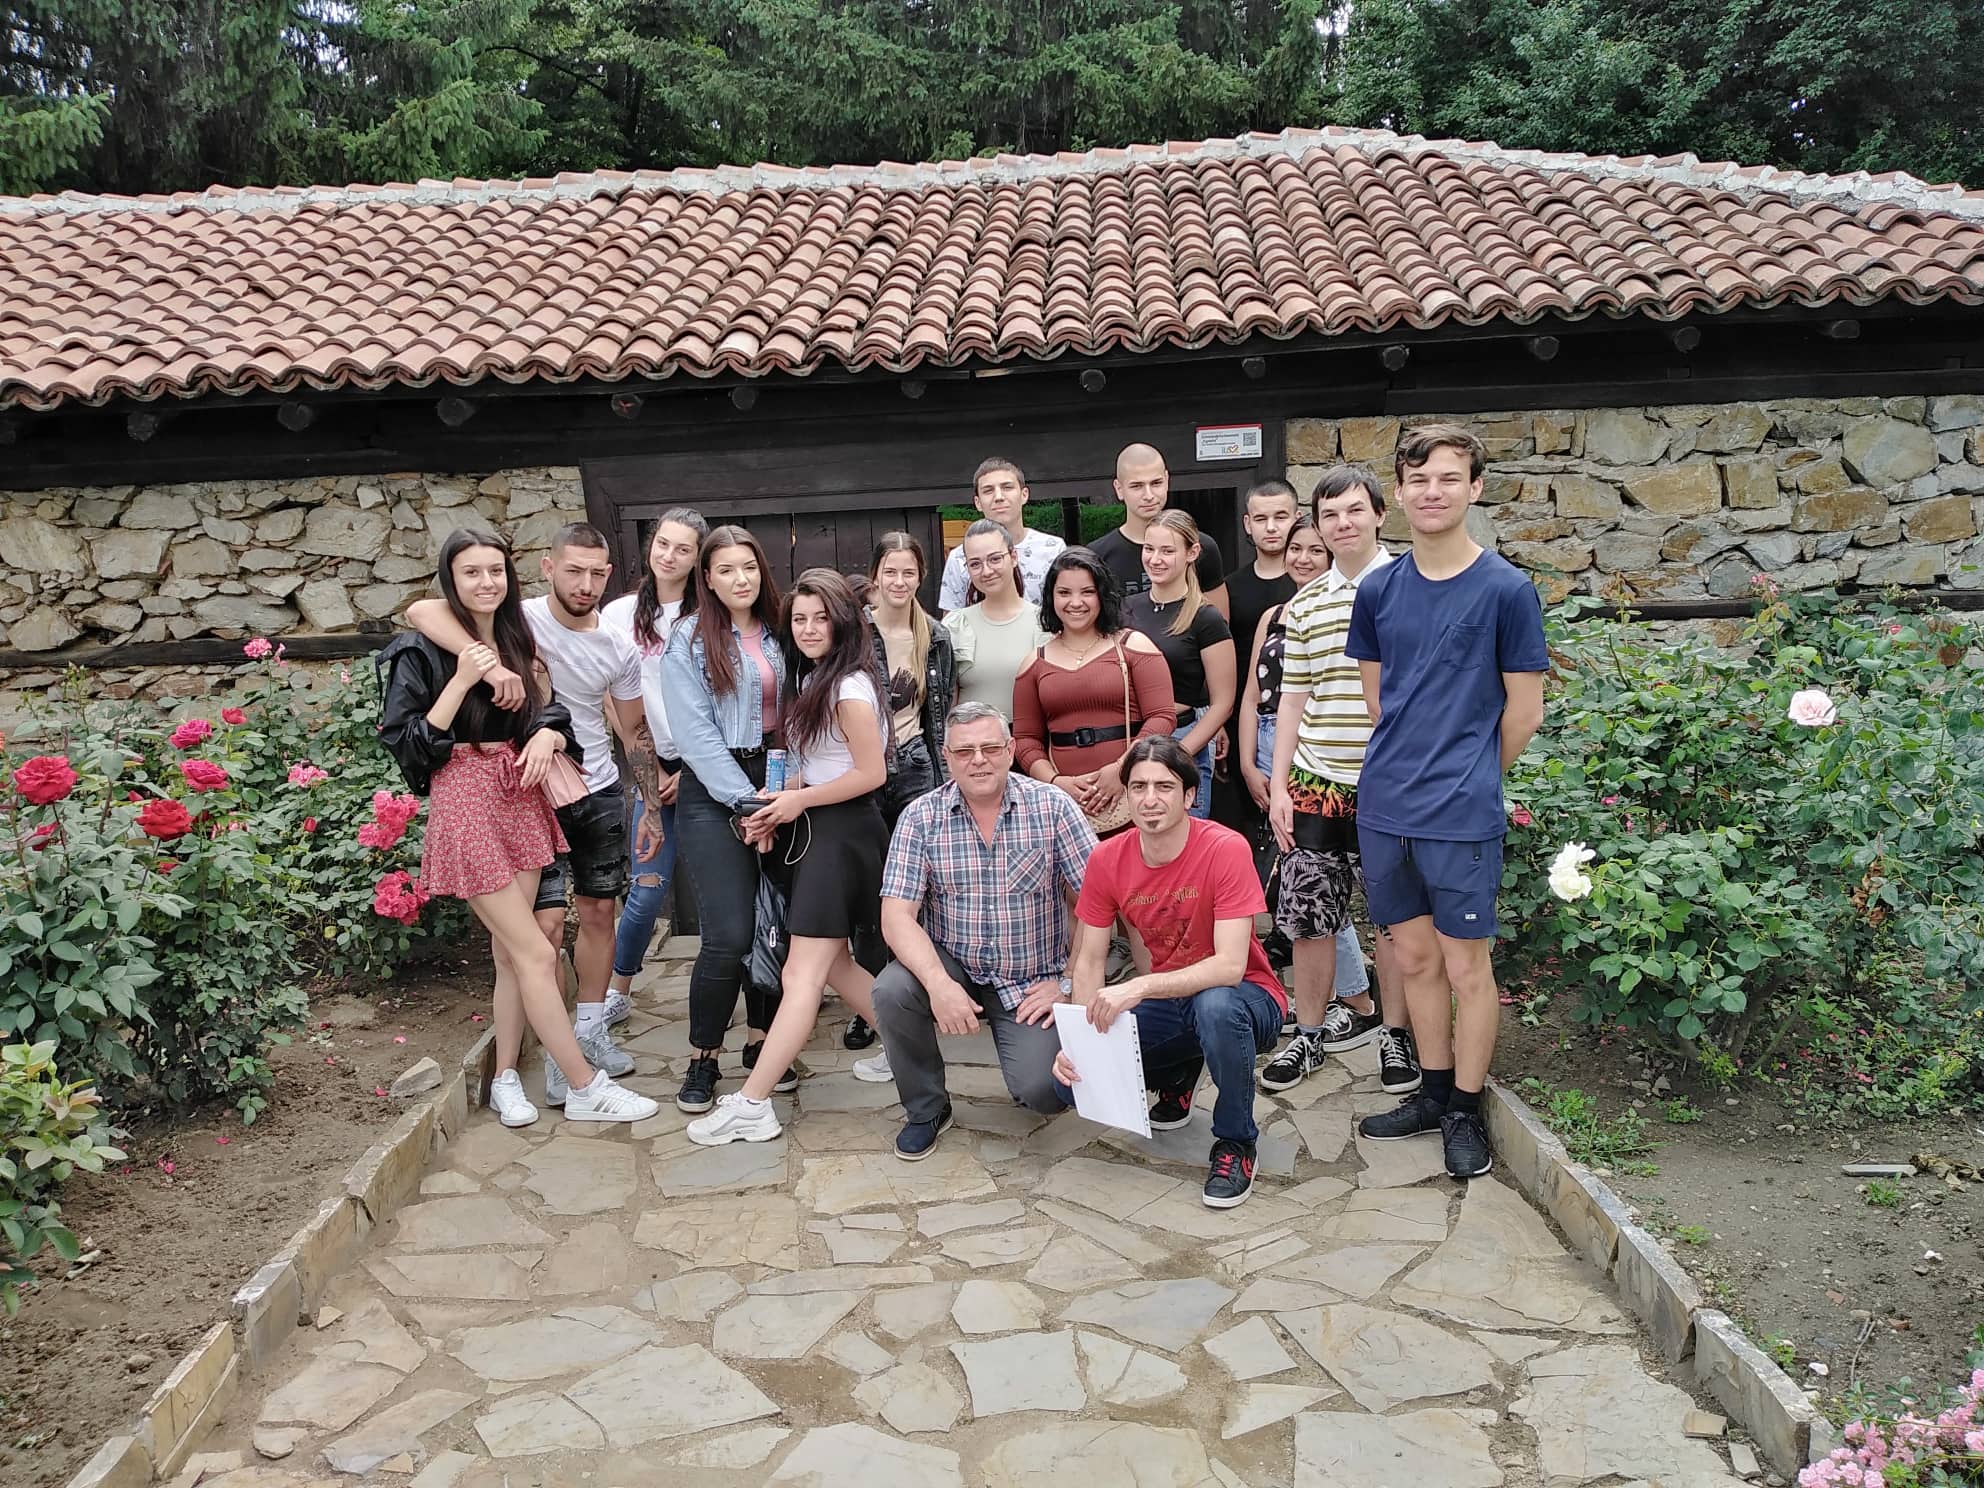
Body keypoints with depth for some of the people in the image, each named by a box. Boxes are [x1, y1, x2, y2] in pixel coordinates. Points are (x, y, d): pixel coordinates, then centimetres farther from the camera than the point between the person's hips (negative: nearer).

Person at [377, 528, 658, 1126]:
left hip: (521, 801, 6)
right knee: (536, 953, -4)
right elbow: (404, 742, -12)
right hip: (466, 802, -6)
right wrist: (462, 681, -20)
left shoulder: (519, 645, 11)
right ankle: (585, 1087, 4)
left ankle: (505, 1079, 23)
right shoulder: (423, 651, -7)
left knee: (510, 953, 10)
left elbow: (555, 716, 14)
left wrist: (549, 737, -9)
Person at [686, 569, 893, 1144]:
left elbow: (871, 773, -16)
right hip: (819, 831, 10)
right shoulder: (811, 679, 14)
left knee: (803, 972, -9)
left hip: (842, 832, -10)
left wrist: (798, 800, -8)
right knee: (833, 961, 14)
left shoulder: (850, 687, -14)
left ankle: (751, 1105, -9)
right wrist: (778, 805, -3)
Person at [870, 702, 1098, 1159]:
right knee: (891, 991, -28)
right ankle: (926, 1109, 0)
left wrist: (1068, 983, -12)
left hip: (1032, 981, -1)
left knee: (1042, 1091, -21)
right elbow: (897, 916, -12)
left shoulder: (1053, 807, -8)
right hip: (953, 967, 2)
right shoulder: (921, 818, -5)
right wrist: (939, 984, -28)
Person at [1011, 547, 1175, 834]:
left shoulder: (1132, 646, 5)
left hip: (1130, 794, -2)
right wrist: (1055, 781, -4)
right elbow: (1025, 738, 13)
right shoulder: (1035, 663, 14)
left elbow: (1163, 717, -2)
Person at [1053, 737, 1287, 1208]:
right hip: (1170, 1000, 5)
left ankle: (1236, 1142, -12)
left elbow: (1230, 966, -29)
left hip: (1243, 998, -4)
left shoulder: (1225, 849, -23)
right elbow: (1088, 963, -5)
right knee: (1075, 1076, -16)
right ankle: (1177, 1075, 17)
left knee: (1215, 1005, -40)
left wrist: (1138, 987, -38)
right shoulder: (1107, 860, -8)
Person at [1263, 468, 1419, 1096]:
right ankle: (1310, 1032, 22)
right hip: (1316, 781, 3)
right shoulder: (1304, 606, 9)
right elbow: (1293, 698, 11)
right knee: (1308, 913, 6)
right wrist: (1277, 785, 6)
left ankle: (1395, 1032, 24)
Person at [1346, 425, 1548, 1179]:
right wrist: (1407, 768, 10)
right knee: (1414, 957, 14)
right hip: (1384, 807, 4)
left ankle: (1465, 1111, 20)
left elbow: (1523, 712, -2)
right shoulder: (1378, 590, 6)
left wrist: (1467, 779, 7)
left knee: (1465, 965, 5)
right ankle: (1434, 1093, 30)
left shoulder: (1507, 590, -7)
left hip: (1463, 814, -4)